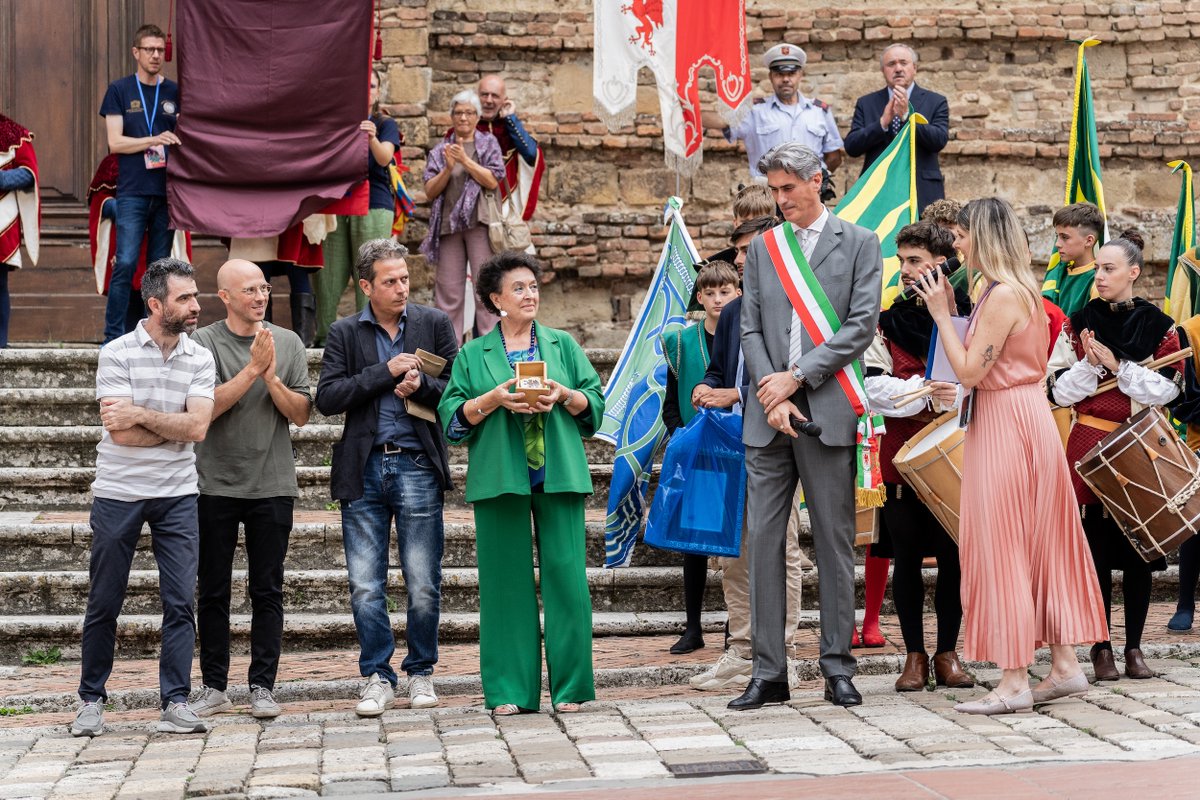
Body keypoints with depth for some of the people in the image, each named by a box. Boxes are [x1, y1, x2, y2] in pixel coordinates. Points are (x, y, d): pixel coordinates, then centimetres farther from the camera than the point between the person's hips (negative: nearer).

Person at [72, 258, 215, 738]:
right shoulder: (117, 354, -6)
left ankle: (175, 703, 4)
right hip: (118, 493, -2)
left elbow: (197, 428, -11)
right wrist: (175, 424, -8)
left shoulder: (200, 359, 3)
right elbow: (121, 433, -15)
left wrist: (141, 415, -16)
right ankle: (91, 700, 19)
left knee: (180, 602, -2)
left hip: (177, 495, 2)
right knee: (104, 603, 6)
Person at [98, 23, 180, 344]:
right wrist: (156, 140, -13)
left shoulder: (175, 92, 11)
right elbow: (115, 142, -2)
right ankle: (114, 337, -6)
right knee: (126, 263, -10)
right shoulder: (120, 90, 5)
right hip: (132, 193, -3)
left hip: (167, 193, 3)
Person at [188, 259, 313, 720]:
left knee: (267, 592, 3)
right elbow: (203, 408, -13)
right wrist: (252, 369, -16)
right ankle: (214, 686, 16)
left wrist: (272, 377, -13)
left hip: (271, 486, 1)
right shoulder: (204, 343, -2)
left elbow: (302, 414, 1)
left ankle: (263, 686, 9)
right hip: (215, 485, -1)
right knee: (213, 591, 6)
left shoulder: (288, 343, 5)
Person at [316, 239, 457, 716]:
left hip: (417, 466, 0)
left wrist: (421, 385, -14)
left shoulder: (434, 324, 8)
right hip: (364, 470, 1)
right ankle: (378, 678, 13)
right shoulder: (345, 333, 7)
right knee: (365, 586, 1)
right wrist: (386, 371, -10)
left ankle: (421, 673, 19)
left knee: (424, 586, 2)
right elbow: (326, 398, -3)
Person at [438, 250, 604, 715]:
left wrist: (563, 395, -10)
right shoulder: (473, 355, 12)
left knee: (565, 575, -4)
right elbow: (453, 416, 4)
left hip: (558, 476, 1)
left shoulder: (563, 346, 14)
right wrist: (493, 399, -12)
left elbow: (595, 402, 10)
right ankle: (509, 690, 6)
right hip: (500, 479, 0)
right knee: (507, 580, 0)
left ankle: (570, 686, 4)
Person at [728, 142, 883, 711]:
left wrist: (796, 377, -11)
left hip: (829, 412, -3)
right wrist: (772, 396, -5)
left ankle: (837, 668, 9)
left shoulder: (859, 243, 5)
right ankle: (768, 673, 6)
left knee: (835, 543, 1)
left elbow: (861, 326, -5)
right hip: (768, 415, 3)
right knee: (763, 541, 1)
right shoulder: (762, 247, 15)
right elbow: (750, 329, 9)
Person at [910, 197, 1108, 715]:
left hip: (1007, 424, -10)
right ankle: (1064, 666, 16)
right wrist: (953, 309, 11)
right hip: (1024, 416, 10)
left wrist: (941, 313, -12)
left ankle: (1015, 680, -2)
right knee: (1041, 543, 11)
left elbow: (969, 372, -18)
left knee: (1003, 545, -5)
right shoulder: (1020, 289, 14)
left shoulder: (1003, 295, -17)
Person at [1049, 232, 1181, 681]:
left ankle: (1134, 648, 11)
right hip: (1091, 448, 0)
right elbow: (1061, 391, 1)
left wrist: (1117, 365, -14)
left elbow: (1166, 389, -6)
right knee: (1097, 548, -2)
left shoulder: (1158, 326, 2)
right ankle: (1101, 647, 5)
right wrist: (1089, 364, -16)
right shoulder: (1079, 323, 4)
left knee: (1139, 550, 2)